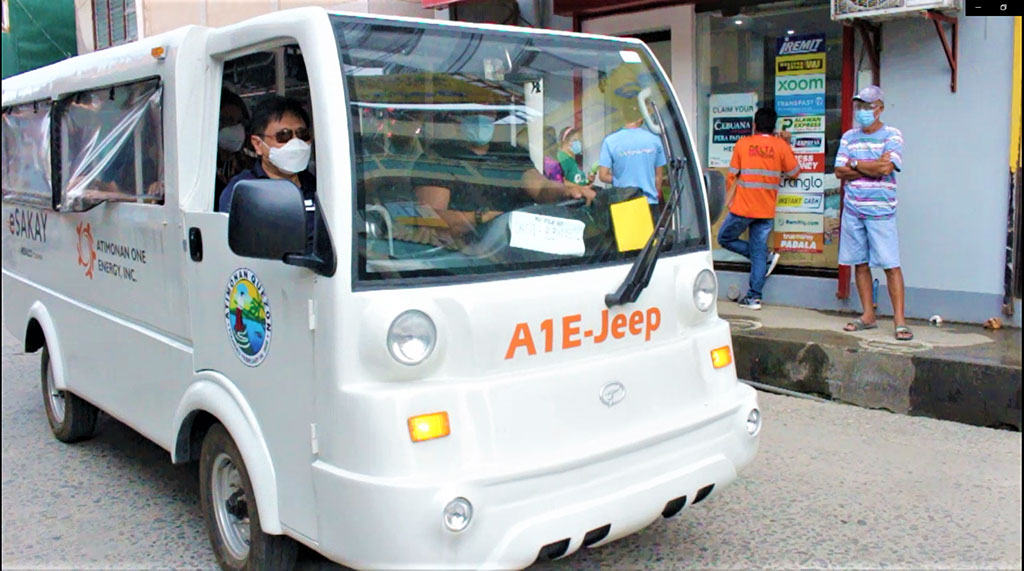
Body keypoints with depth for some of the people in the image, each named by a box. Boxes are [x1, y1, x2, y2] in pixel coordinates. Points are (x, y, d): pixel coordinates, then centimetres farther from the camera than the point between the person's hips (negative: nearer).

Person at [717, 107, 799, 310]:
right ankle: (754, 297, 4)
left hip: (743, 207, -3)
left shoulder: (742, 143, -1)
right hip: (767, 210, 3)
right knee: (759, 250, 6)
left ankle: (765, 258, 5)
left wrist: (728, 200, 12)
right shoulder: (781, 146, 0)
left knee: (725, 239, 15)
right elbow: (794, 172, 11)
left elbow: (732, 175, -1)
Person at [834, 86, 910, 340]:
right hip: (853, 210, 4)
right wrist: (873, 166, -8)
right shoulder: (849, 137, 11)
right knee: (860, 263, 8)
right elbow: (840, 171, 0)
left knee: (891, 265, -7)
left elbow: (886, 168, -16)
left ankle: (900, 320, -3)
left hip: (880, 211, -4)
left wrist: (855, 164, -5)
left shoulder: (892, 136, -1)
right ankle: (868, 315, 16)